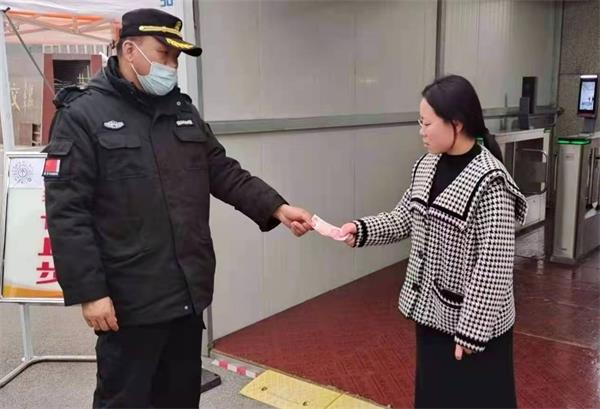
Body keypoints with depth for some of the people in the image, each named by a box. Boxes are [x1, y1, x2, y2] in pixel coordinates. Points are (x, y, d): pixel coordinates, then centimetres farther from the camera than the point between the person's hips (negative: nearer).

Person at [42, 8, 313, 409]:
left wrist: (277, 208, -2)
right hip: (130, 300, -5)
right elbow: (67, 212, -13)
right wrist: (90, 291, -17)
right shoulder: (83, 115, -8)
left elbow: (225, 173, 12)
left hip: (188, 290, 6)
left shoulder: (183, 110, 11)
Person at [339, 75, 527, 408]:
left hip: (473, 318, -7)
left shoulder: (489, 182, -22)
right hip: (432, 308, 7)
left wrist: (471, 330, -19)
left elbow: (494, 266, -22)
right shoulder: (427, 166, 1)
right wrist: (362, 229, -6)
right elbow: (404, 218, 10)